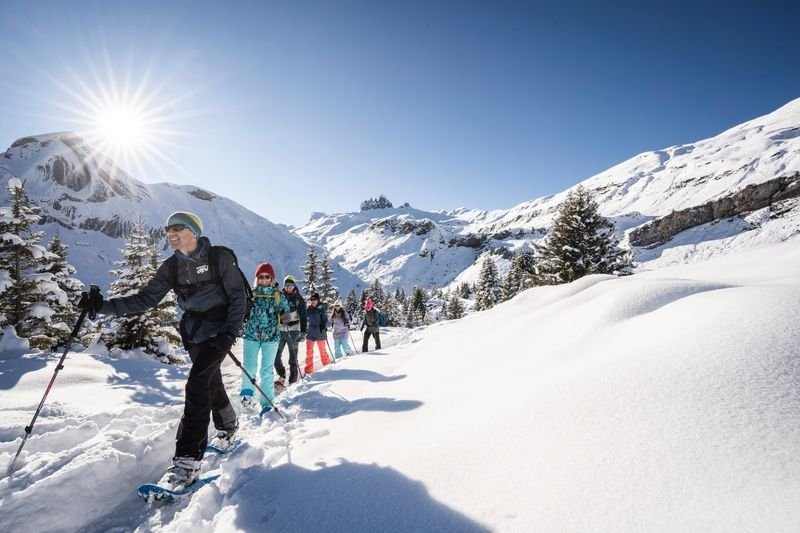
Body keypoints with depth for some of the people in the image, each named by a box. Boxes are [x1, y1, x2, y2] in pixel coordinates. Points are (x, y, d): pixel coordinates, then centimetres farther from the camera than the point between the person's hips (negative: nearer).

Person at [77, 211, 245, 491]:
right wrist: (104, 305, -11)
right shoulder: (171, 267, 3)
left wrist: (230, 332, -18)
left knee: (197, 384, -17)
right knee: (211, 382, 16)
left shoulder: (220, 258, -13)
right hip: (192, 331, 6)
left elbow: (238, 297, -11)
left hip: (219, 329, -6)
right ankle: (228, 428, 40)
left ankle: (188, 460, -14)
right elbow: (145, 298, 2)